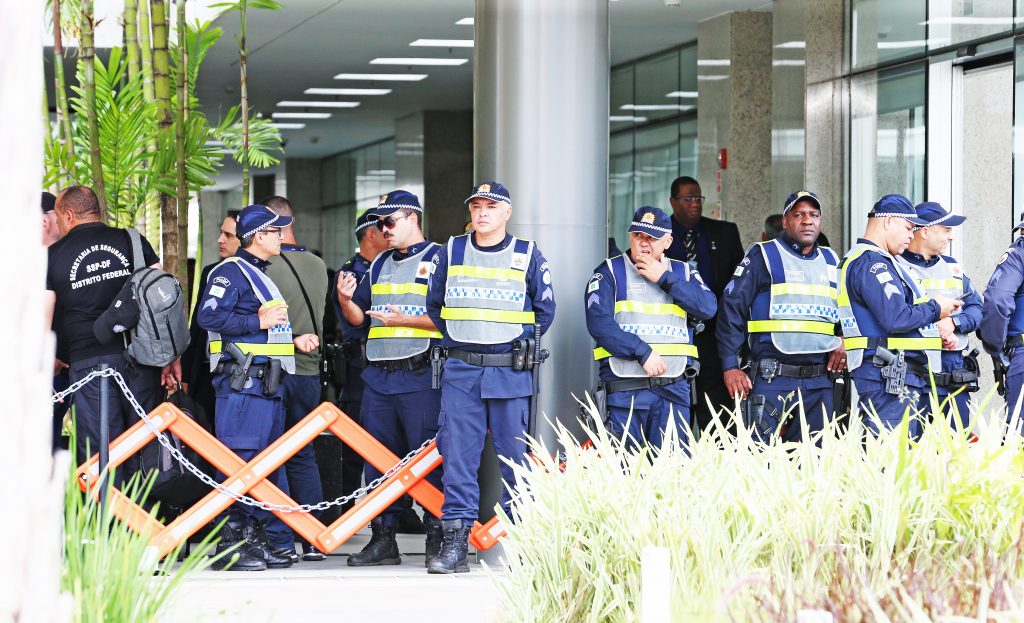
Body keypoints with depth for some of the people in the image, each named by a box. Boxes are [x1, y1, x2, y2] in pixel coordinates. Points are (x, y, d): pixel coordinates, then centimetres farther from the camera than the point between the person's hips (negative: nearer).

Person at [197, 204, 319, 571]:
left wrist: (294, 341, 16)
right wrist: (259, 323, -17)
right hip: (243, 382, -10)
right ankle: (232, 546, -11)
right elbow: (209, 316, -21)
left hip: (268, 383, 10)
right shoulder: (231, 272, -7)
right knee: (240, 458, -11)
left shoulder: (259, 275, 24)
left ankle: (277, 543, 17)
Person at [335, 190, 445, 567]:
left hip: (421, 376, -7)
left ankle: (437, 540, -2)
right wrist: (346, 301, 0)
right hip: (378, 376, 7)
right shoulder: (379, 266, 20)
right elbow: (359, 318, 21)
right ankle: (382, 540, 12)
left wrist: (404, 320, -17)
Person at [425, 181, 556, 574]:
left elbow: (544, 310, 11)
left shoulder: (528, 256, 4)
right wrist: (459, 338, 12)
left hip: (510, 369, -1)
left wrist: (518, 342, 5)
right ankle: (455, 544, -4)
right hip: (461, 370, 1)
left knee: (514, 457, 2)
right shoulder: (451, 253, 9)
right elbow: (434, 306, 20)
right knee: (458, 457, -4)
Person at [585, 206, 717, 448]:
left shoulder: (683, 273, 16)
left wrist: (664, 279, -5)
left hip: (673, 389, 2)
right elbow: (598, 323, -8)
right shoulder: (610, 272, 6)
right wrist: (642, 352, -15)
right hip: (624, 389, -2)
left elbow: (707, 308, -3)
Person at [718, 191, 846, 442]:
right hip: (773, 377, -5)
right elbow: (732, 307, -2)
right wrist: (730, 367, -8)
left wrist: (844, 342, 8)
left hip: (819, 381, 5)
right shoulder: (763, 256, 2)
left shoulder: (830, 261, 18)